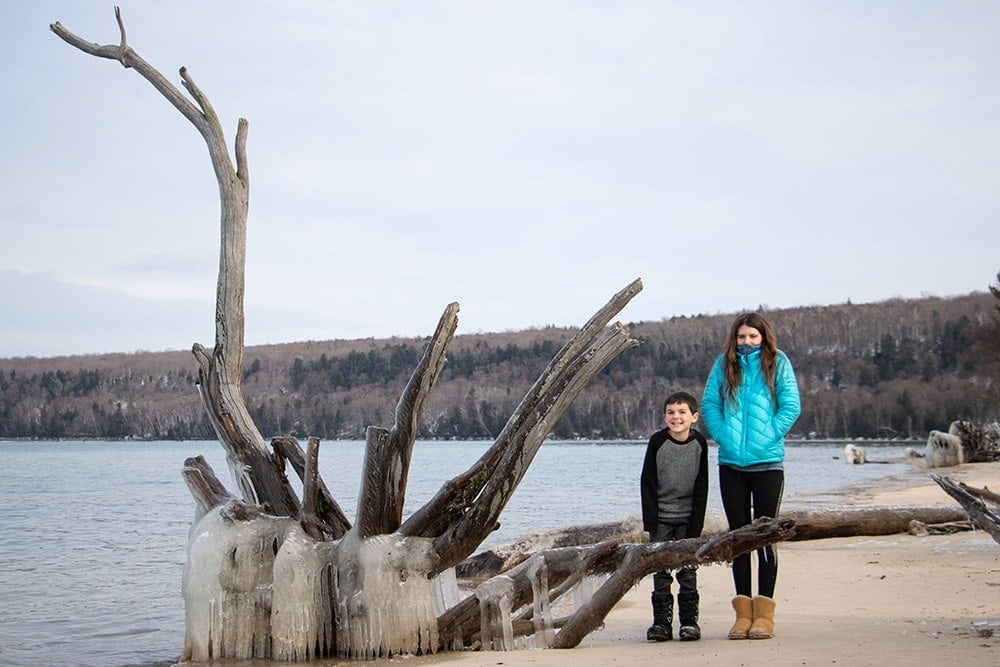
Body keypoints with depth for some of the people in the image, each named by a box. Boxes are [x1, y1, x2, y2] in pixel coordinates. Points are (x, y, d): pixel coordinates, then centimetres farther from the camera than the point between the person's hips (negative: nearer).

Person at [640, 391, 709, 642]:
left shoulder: (699, 444, -4)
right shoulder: (657, 442, -8)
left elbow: (702, 487, 1)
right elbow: (647, 482, -4)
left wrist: (696, 522, -5)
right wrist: (650, 519, -10)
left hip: (687, 517, 0)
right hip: (660, 517, 0)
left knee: (688, 569, 1)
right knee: (660, 570, 1)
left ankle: (689, 620, 8)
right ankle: (662, 622, 6)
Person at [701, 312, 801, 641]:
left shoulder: (777, 363, 2)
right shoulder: (724, 364, 8)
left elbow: (791, 406, -3)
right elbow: (709, 404, 5)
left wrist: (766, 438, -11)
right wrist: (724, 437, -9)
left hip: (767, 462, -2)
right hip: (731, 463, 3)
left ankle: (764, 613, 4)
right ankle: (743, 612, 12)